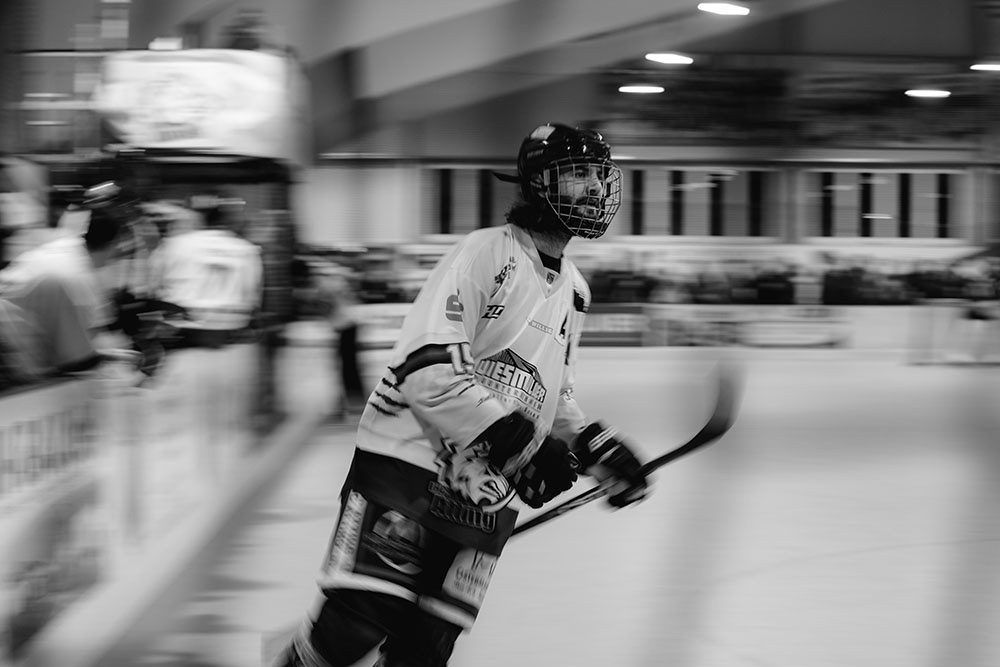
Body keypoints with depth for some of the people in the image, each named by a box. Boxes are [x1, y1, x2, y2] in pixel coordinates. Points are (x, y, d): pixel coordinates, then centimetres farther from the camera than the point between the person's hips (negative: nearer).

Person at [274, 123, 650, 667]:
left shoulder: (574, 290, 15)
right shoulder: (485, 253, -12)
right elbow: (427, 368, -22)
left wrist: (600, 448, 10)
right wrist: (511, 439, -24)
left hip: (486, 495, 7)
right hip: (408, 464, -7)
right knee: (357, 621, -15)